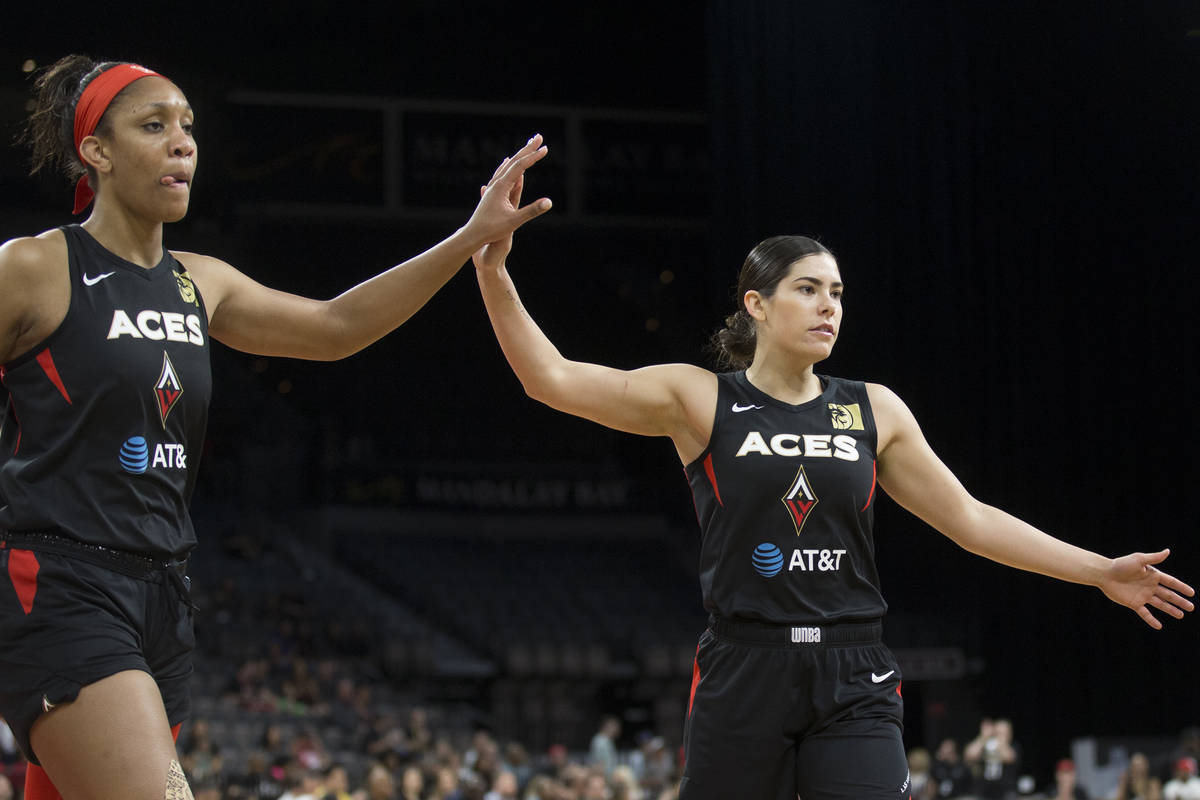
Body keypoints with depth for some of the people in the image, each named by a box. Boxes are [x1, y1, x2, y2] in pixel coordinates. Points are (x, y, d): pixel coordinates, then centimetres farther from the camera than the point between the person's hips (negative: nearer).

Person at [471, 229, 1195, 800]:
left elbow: (968, 519, 15)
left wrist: (1100, 571, 12)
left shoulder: (874, 410, 10)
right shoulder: (699, 399, 2)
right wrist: (494, 272, -16)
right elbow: (552, 377, -4)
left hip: (852, 682, 2)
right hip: (744, 674, -2)